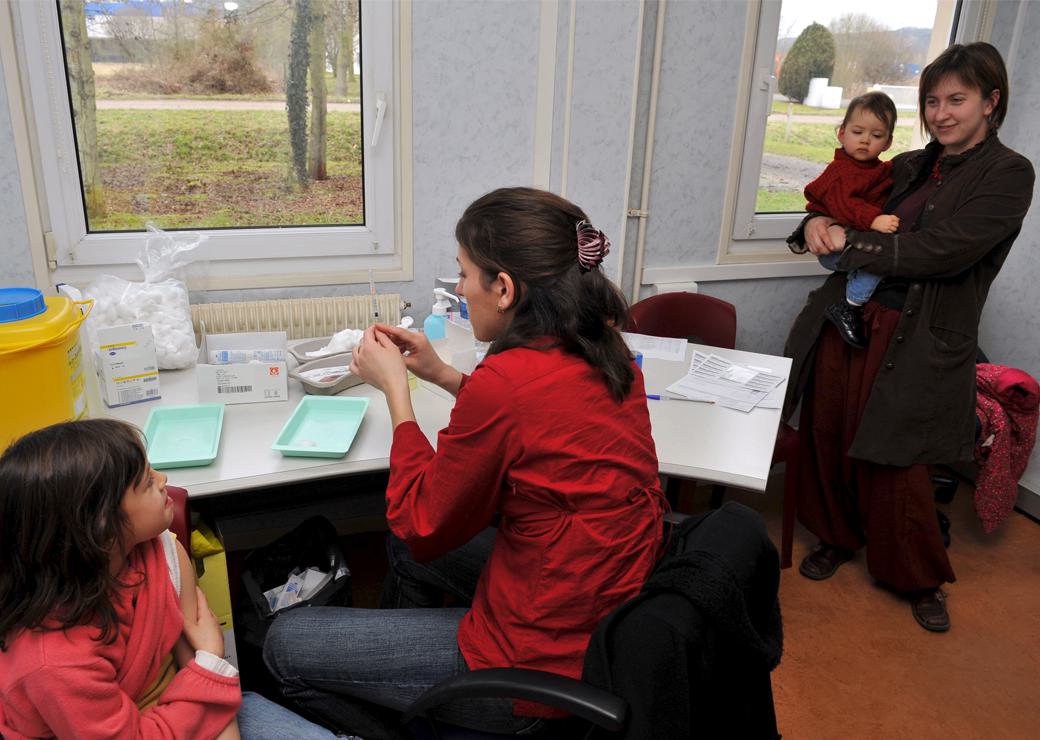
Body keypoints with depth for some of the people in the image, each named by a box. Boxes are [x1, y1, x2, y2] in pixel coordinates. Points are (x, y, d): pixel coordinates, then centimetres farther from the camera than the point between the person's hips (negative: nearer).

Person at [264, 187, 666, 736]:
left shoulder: (503, 382, -29)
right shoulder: (606, 354, -3)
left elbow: (422, 527, -14)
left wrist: (395, 387, -5)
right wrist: (442, 375, 9)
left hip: (547, 662, -9)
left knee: (284, 644, 6)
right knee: (406, 544, 28)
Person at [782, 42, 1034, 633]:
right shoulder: (907, 167, 13)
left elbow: (943, 252, -18)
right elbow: (839, 204, 20)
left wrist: (848, 242, -15)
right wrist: (817, 224, -5)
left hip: (914, 344, -5)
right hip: (844, 318, 6)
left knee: (892, 464, 2)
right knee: (828, 439, 12)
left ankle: (922, 580, 28)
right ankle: (838, 537, 38)